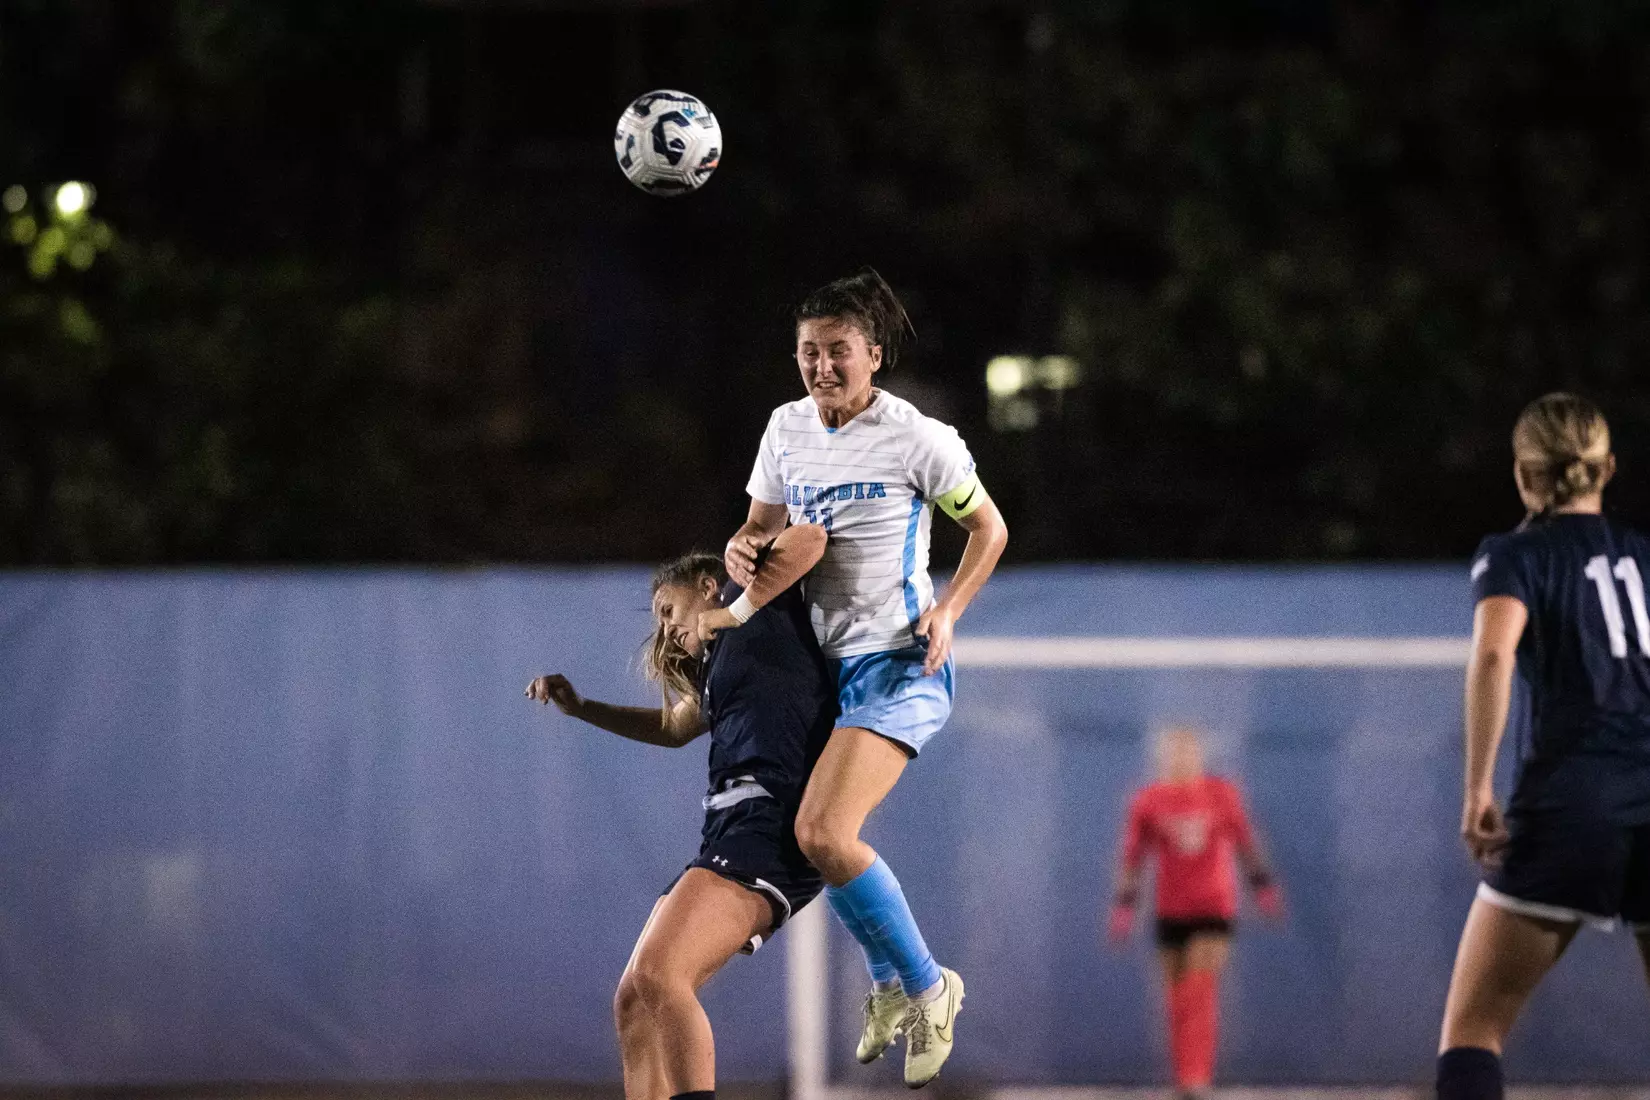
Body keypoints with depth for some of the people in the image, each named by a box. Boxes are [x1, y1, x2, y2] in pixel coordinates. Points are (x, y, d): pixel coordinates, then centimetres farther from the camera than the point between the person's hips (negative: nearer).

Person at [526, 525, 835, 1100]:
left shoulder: (759, 603, 7)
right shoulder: (720, 666, 32)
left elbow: (808, 539, -11)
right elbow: (676, 726, 49)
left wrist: (732, 615, -7)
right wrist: (579, 707, 44)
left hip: (771, 823, -10)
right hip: (732, 831, 10)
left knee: (658, 975, -26)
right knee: (634, 1003, 4)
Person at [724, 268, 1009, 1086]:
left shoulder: (917, 439, -11)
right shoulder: (786, 429, 6)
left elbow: (988, 528, 0)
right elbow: (765, 523, 19)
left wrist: (947, 612, -13)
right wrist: (744, 550, -4)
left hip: (899, 665, -7)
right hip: (828, 664, 7)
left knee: (824, 832, -21)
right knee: (824, 835, 14)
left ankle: (926, 987, -5)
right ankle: (887, 982, 36)